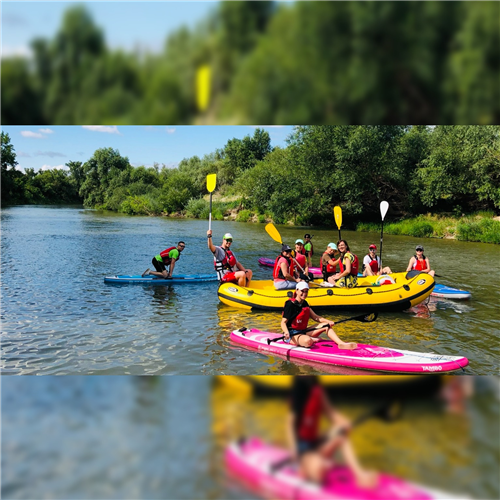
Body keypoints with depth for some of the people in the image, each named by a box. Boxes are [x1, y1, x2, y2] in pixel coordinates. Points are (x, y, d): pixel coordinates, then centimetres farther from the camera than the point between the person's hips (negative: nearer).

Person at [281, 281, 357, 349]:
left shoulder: (304, 303, 12)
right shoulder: (290, 304, -14)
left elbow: (315, 317, 11)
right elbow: (283, 322, -18)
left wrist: (328, 321, -4)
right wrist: (286, 332, -38)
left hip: (303, 332, 9)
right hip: (292, 335, -9)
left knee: (326, 325, 3)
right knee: (308, 341, -40)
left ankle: (342, 344, -13)